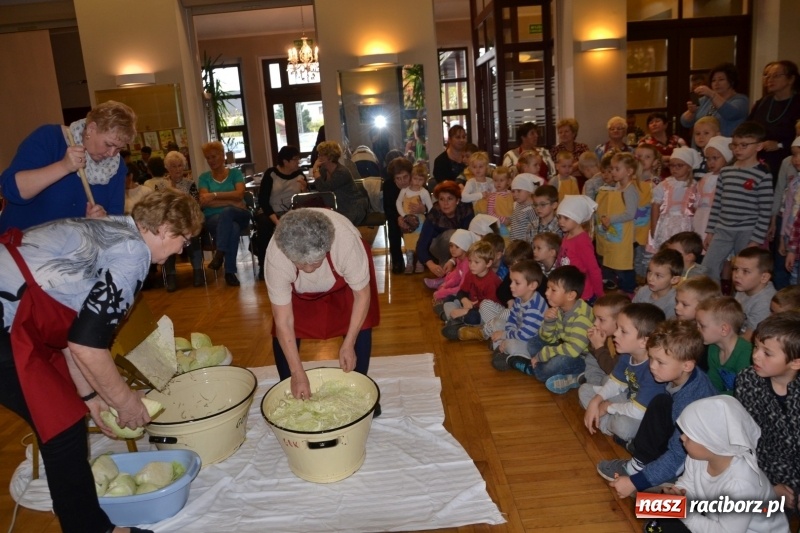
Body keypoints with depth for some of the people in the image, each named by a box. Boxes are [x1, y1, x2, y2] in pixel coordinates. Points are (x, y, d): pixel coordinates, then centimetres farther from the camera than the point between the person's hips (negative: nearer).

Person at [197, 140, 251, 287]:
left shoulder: (235, 173, 11)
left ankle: (219, 254, -35)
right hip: (213, 217, 0)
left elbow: (239, 194, -6)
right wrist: (232, 202, -12)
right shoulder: (204, 177, 12)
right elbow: (204, 202, -4)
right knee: (232, 228, -36)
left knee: (226, 212, -38)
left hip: (238, 215, 0)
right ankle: (230, 271, -30)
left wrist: (214, 195, -14)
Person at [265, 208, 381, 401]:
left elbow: (362, 294, -25)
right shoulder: (276, 256, -39)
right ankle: (289, 394, 13)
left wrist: (349, 345, -25)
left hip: (344, 278, 0)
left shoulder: (347, 241, -42)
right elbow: (283, 322, -30)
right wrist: (298, 374, -28)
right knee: (283, 333, -9)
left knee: (359, 325, -10)